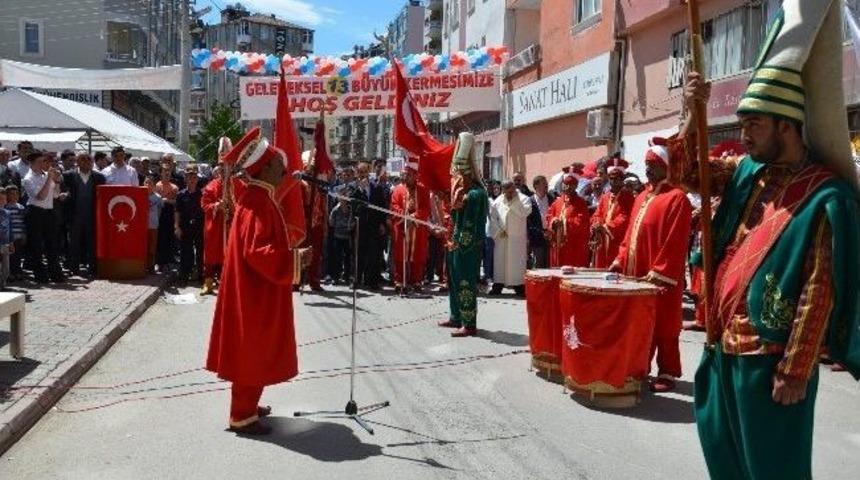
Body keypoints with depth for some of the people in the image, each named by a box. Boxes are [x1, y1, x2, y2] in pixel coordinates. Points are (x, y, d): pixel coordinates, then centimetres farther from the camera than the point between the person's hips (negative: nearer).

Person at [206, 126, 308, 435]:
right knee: (252, 350, 0)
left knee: (255, 349, 19)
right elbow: (256, 250, -28)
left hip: (259, 288, 10)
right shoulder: (258, 203, -22)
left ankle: (246, 404, 33)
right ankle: (242, 416, 12)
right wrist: (293, 258, -26)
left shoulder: (261, 197, 9)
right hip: (258, 291, -10)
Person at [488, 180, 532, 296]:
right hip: (501, 237, 3)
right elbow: (493, 218, 7)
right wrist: (499, 230, -4)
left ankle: (519, 286, 7)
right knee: (499, 260, 5)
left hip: (517, 238, -2)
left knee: (517, 262, -1)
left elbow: (525, 212, -18)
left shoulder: (523, 199, -2)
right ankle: (498, 285, 14)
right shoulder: (497, 202, 7)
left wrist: (512, 203, -16)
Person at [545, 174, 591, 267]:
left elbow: (581, 222, -13)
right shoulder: (558, 201, 13)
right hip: (559, 243, 5)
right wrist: (554, 221, -7)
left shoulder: (581, 203, -3)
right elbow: (549, 215, 14)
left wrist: (565, 222, -17)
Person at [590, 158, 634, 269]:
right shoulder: (604, 197, 16)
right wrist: (598, 225, -10)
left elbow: (625, 218, -13)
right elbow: (597, 215, 12)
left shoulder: (628, 198, -3)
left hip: (619, 244, -6)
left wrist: (606, 226, -16)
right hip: (603, 243, 6)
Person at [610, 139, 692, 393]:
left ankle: (668, 373, 13)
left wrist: (657, 273, -20)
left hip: (661, 277, -8)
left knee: (663, 325, 2)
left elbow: (675, 242, -17)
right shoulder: (642, 197, 14)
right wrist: (620, 261, 8)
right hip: (636, 272, 8)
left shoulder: (677, 198, -12)